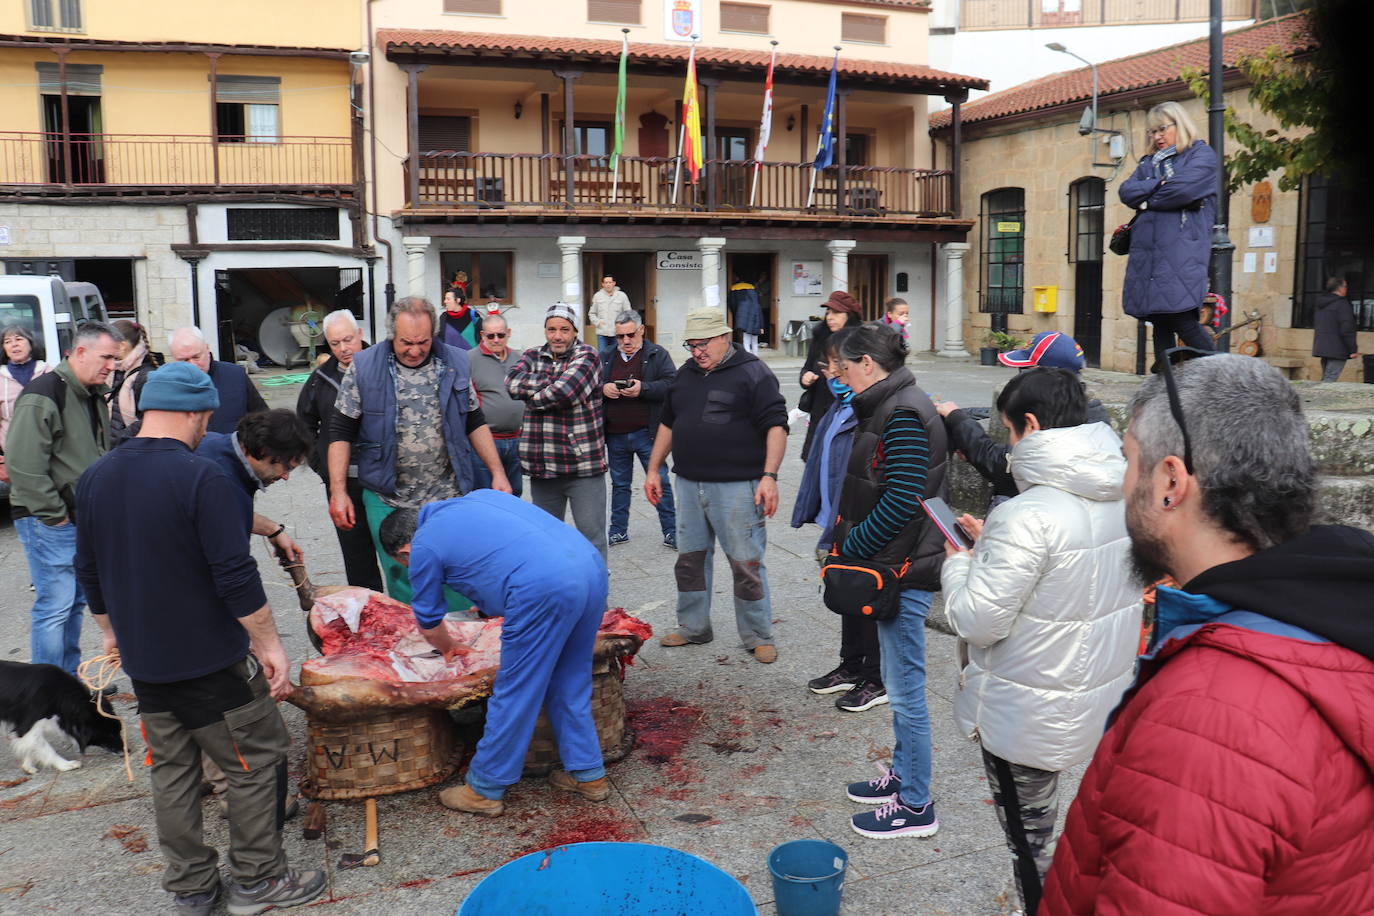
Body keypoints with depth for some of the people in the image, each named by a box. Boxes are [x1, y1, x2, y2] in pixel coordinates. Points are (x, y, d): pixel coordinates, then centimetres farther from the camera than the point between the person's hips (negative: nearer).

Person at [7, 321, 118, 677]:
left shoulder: (94, 397, 13)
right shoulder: (44, 394, -16)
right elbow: (23, 463, -22)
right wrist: (53, 514, -18)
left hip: (84, 519, 9)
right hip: (48, 524, -9)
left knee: (75, 602, 15)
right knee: (55, 607, -6)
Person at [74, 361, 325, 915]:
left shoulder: (94, 479, 3)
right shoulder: (201, 478, -20)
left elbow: (89, 572, 13)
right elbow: (236, 576, -21)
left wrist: (112, 631, 26)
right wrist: (270, 644, -12)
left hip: (143, 662, 7)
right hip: (212, 661, -7)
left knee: (171, 771, 16)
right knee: (257, 763, 8)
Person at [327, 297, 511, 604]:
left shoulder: (454, 363, 3)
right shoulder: (364, 367, -3)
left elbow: (475, 423, 12)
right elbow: (341, 432, -1)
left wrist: (498, 472, 6)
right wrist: (338, 492, -7)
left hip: (449, 498, 1)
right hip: (388, 501, -1)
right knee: (403, 588, 7)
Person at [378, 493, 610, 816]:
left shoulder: (423, 547, 10)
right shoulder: (477, 497, 28)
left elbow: (429, 623, 23)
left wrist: (448, 648, 45)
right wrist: (494, 604, 42)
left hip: (544, 589, -8)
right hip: (593, 567, 8)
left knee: (514, 694, 7)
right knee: (570, 685, 21)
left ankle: (484, 791, 21)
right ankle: (588, 774, 31)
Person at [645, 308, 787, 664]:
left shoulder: (753, 373, -7)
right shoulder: (685, 373, 14)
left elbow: (776, 426, -12)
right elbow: (668, 423, 22)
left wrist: (768, 477, -20)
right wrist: (653, 469, 19)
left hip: (736, 487, -6)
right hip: (689, 484, 6)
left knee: (746, 564, 0)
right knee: (690, 559, 13)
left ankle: (758, 637, 13)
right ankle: (693, 628, 29)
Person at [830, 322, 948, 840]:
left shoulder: (904, 416, -18)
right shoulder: (887, 408, 13)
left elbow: (901, 501, -24)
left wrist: (852, 546, -14)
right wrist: (847, 541, 9)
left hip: (904, 569, -10)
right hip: (892, 566, 10)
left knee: (905, 691, 1)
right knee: (898, 685, 21)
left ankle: (915, 806, 13)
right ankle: (902, 775, 36)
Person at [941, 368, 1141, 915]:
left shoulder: (1029, 517, -27)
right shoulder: (1124, 496, -2)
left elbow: (978, 622, -22)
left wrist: (958, 563, -4)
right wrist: (991, 547, 11)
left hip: (1029, 716, -8)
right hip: (1100, 700, 8)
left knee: (1030, 840, 11)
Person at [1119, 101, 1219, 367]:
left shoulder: (1202, 155, 6)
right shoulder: (1148, 163, 25)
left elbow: (1183, 189, -12)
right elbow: (1126, 192, 7)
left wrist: (1147, 201, 3)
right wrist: (1158, 185, -5)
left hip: (1182, 253, -6)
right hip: (1148, 254, 6)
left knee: (1183, 321, -14)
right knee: (1160, 323, 5)